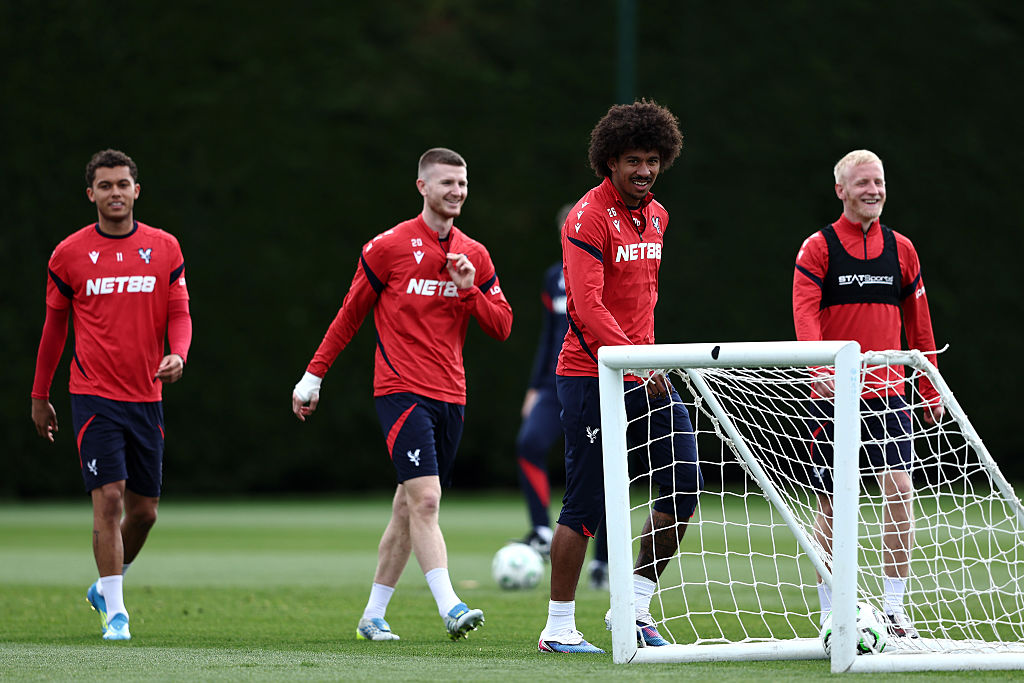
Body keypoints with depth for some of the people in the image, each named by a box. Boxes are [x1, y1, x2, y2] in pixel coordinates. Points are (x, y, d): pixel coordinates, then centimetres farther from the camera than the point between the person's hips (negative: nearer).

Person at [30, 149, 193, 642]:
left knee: (144, 509, 8)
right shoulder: (69, 254, 1)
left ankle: (105, 586, 33)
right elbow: (54, 325, 10)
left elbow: (179, 313, 6)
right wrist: (39, 395, 13)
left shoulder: (164, 249, 5)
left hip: (146, 396, 3)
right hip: (94, 394, -3)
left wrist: (178, 355, -16)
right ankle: (115, 612, -8)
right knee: (109, 498, -14)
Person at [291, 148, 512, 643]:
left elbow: (502, 327, 8)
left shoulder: (475, 256, 10)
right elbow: (350, 315, 5)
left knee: (408, 509, 10)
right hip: (401, 392, -5)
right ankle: (449, 607, -27)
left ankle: (373, 616, 18)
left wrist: (470, 289, -9)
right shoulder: (389, 246, -3)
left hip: (450, 397, 5)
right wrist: (313, 375, 7)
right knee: (425, 499, -19)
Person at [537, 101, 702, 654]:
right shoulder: (589, 218, -13)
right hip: (591, 375, -7)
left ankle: (636, 604, 12)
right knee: (587, 503, -5)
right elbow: (587, 307, -22)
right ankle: (559, 626, 5)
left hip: (644, 374, 8)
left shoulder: (656, 216, 13)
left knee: (685, 486, -1)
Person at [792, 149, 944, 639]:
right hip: (832, 395, -2)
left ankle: (894, 607, -6)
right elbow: (804, 313, -14)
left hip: (887, 391, 2)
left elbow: (918, 323, 16)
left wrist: (930, 389, 15)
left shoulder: (901, 249, 10)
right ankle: (830, 611, 13)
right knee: (832, 503, 2)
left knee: (900, 487, -12)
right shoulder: (817, 248, -2)